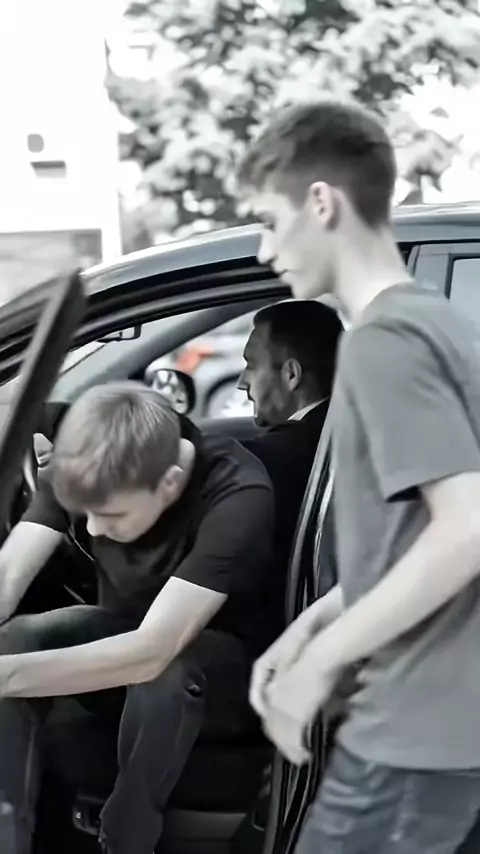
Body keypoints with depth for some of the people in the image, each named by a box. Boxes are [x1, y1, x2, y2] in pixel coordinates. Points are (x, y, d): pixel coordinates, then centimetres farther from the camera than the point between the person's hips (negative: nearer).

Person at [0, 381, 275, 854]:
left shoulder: (238, 497, -33)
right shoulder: (86, 472, -16)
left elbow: (153, 652, -42)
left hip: (226, 667, -4)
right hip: (126, 635, 5)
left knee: (163, 674, -39)